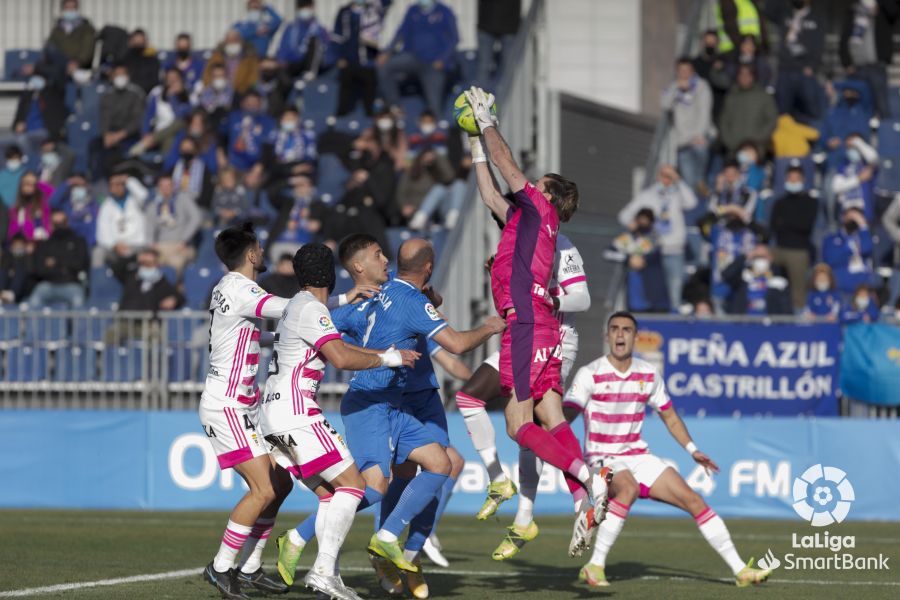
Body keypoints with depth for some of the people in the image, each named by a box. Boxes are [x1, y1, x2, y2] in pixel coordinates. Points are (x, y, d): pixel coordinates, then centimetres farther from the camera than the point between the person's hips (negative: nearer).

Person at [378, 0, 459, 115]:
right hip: (412, 57, 3)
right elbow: (402, 32, 12)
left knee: (434, 105, -14)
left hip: (433, 64, -3)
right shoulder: (413, 11, 11)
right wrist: (388, 52, -3)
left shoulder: (444, 12, 0)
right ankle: (394, 108, -16)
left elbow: (454, 38, 0)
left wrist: (442, 59, -13)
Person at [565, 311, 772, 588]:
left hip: (639, 458, 5)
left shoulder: (649, 374, 5)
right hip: (603, 459, -5)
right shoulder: (590, 374, -11)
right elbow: (566, 415, -21)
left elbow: (668, 415, 18)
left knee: (693, 500, -5)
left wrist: (692, 450, 10)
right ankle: (594, 566, -30)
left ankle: (740, 570, 2)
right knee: (628, 488, -38)